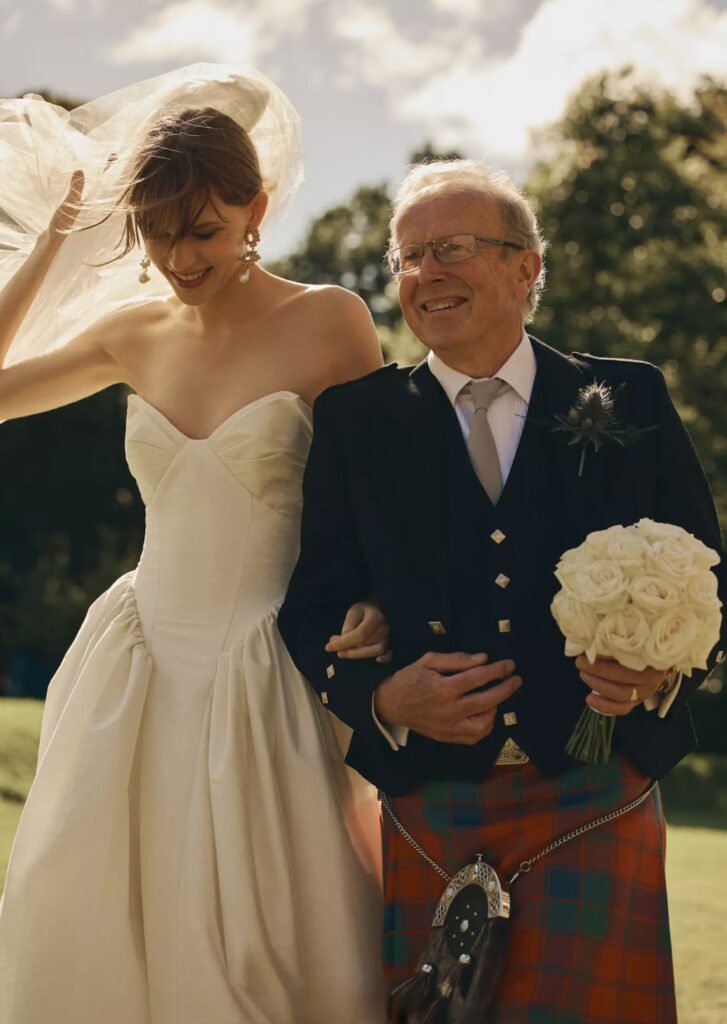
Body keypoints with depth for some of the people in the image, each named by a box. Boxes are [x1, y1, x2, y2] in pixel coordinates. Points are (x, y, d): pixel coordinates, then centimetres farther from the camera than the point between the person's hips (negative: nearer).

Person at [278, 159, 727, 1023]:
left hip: (595, 802, -1)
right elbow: (313, 608, 5)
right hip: (433, 813, 1)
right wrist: (380, 699, -13)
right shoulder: (356, 420, 7)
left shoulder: (628, 400, 6)